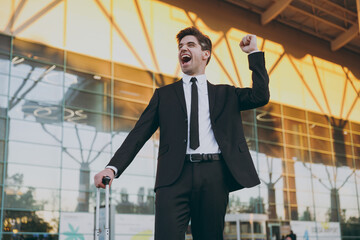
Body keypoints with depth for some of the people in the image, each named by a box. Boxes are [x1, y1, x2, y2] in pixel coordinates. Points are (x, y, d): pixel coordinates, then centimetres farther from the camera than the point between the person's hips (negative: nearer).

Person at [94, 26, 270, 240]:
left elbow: (261, 96, 7)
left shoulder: (225, 94, 22)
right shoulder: (164, 94, 19)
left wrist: (254, 52, 9)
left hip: (214, 175, 1)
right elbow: (139, 134, 10)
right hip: (175, 175, -1)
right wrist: (113, 168, -4)